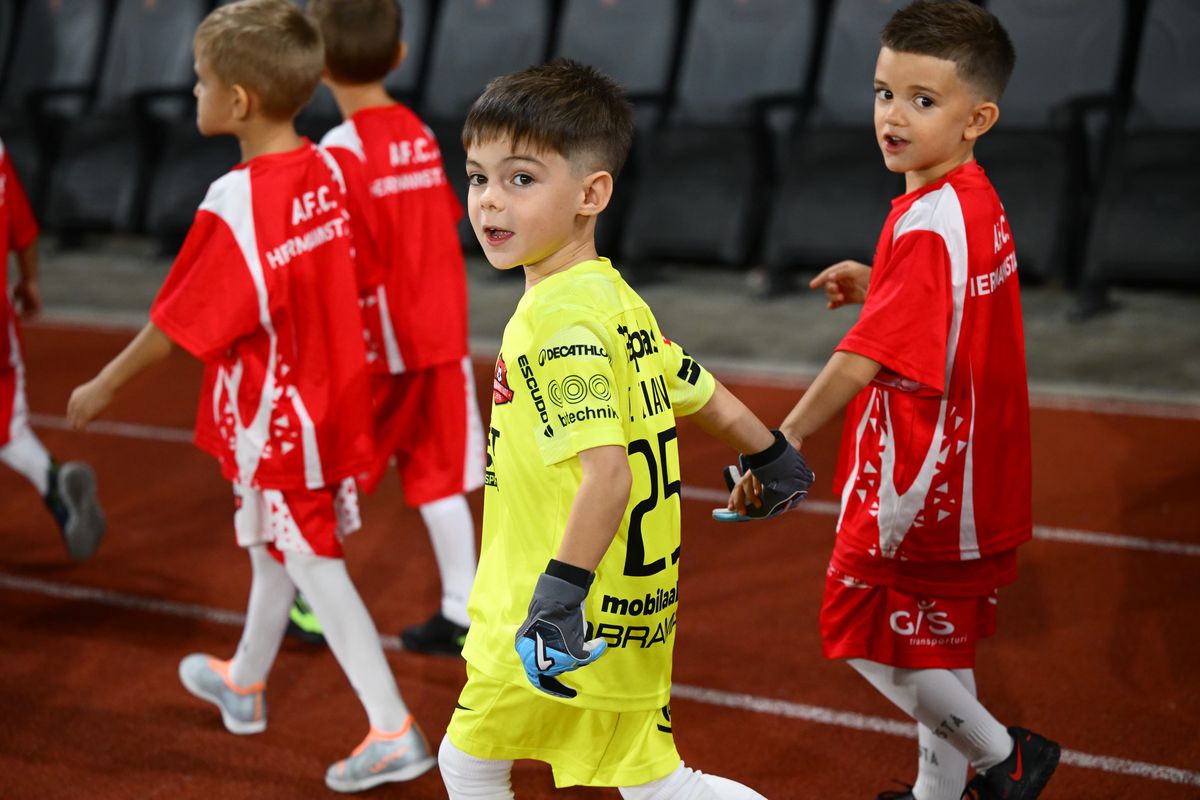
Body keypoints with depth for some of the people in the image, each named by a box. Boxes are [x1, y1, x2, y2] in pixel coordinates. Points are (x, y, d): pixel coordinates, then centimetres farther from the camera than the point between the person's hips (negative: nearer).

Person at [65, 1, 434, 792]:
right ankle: (244, 682, 44)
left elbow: (178, 322, -18)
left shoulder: (236, 204, -26)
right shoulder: (324, 172, -4)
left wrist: (106, 384, -4)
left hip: (272, 418, -8)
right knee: (274, 548, 24)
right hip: (328, 395, 8)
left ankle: (394, 732, 6)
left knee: (314, 567, 2)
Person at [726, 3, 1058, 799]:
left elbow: (867, 356, -33)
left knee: (868, 631, 4)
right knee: (937, 639, 20)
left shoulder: (928, 226, -25)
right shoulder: (977, 201, 6)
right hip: (970, 474, 10)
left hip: (917, 476, -10)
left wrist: (785, 440, -35)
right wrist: (877, 284, 12)